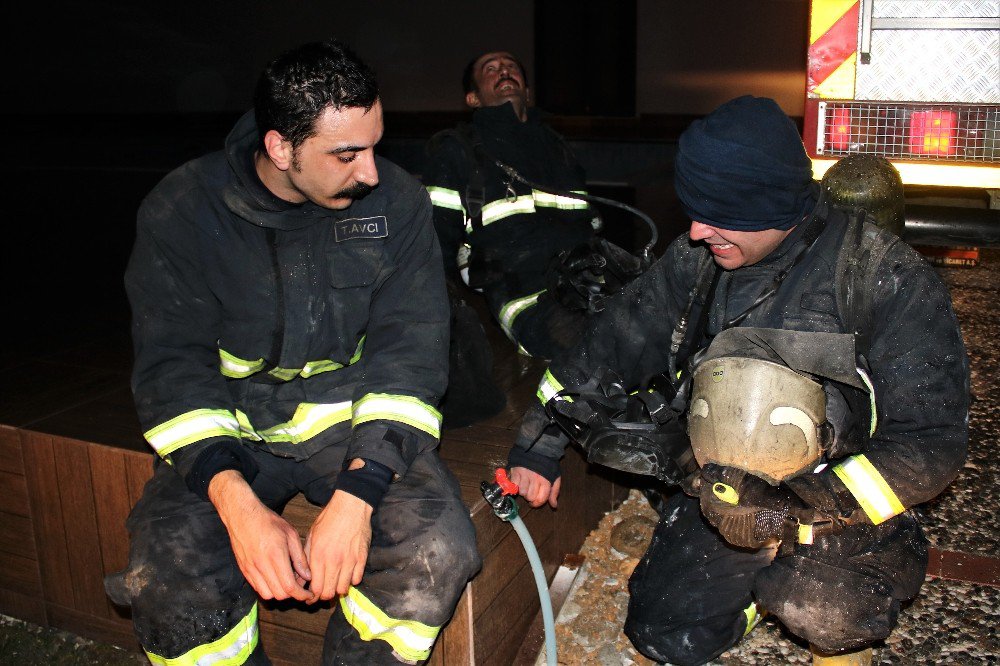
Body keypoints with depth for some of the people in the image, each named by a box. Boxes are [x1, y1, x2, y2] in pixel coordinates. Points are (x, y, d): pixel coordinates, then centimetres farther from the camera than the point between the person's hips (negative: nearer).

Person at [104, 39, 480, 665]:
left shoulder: (397, 200, -7)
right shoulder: (182, 210, -7)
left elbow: (410, 349, -10)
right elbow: (173, 367, -9)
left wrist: (357, 494, -25)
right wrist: (236, 502, -27)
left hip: (356, 422, 0)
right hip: (231, 427, 0)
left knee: (437, 552, -26)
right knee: (171, 578, -26)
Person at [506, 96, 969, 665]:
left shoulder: (884, 277, -17)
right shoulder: (697, 260, -2)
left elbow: (933, 439, -19)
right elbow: (614, 346, 8)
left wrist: (803, 506, -28)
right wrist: (542, 441, 5)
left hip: (839, 509, -3)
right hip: (722, 499, 4)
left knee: (823, 611, -30)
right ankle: (767, 579, 23)